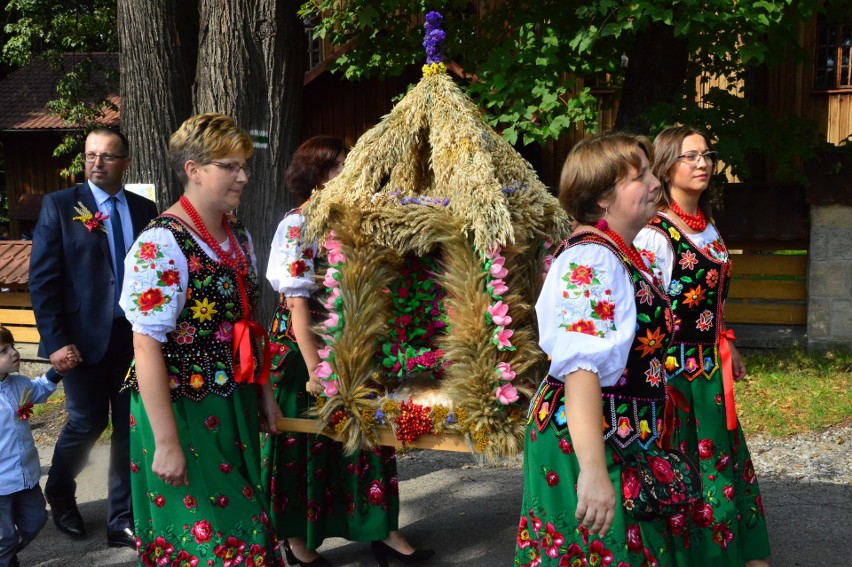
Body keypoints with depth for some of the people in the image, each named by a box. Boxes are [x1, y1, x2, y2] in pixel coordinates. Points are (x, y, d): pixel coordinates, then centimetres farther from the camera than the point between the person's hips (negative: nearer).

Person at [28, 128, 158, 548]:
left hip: (135, 335, 3)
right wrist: (56, 340, -12)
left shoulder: (144, 209, 6)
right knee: (87, 423, 5)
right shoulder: (59, 205, -3)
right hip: (85, 336, -3)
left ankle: (122, 521, 19)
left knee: (130, 427, 6)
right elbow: (42, 280, -6)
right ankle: (59, 491, 35)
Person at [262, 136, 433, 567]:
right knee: (306, 444, 6)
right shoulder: (298, 226, -13)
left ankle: (381, 530, 18)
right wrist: (315, 369, -20)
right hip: (307, 348, -6)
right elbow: (297, 303, -17)